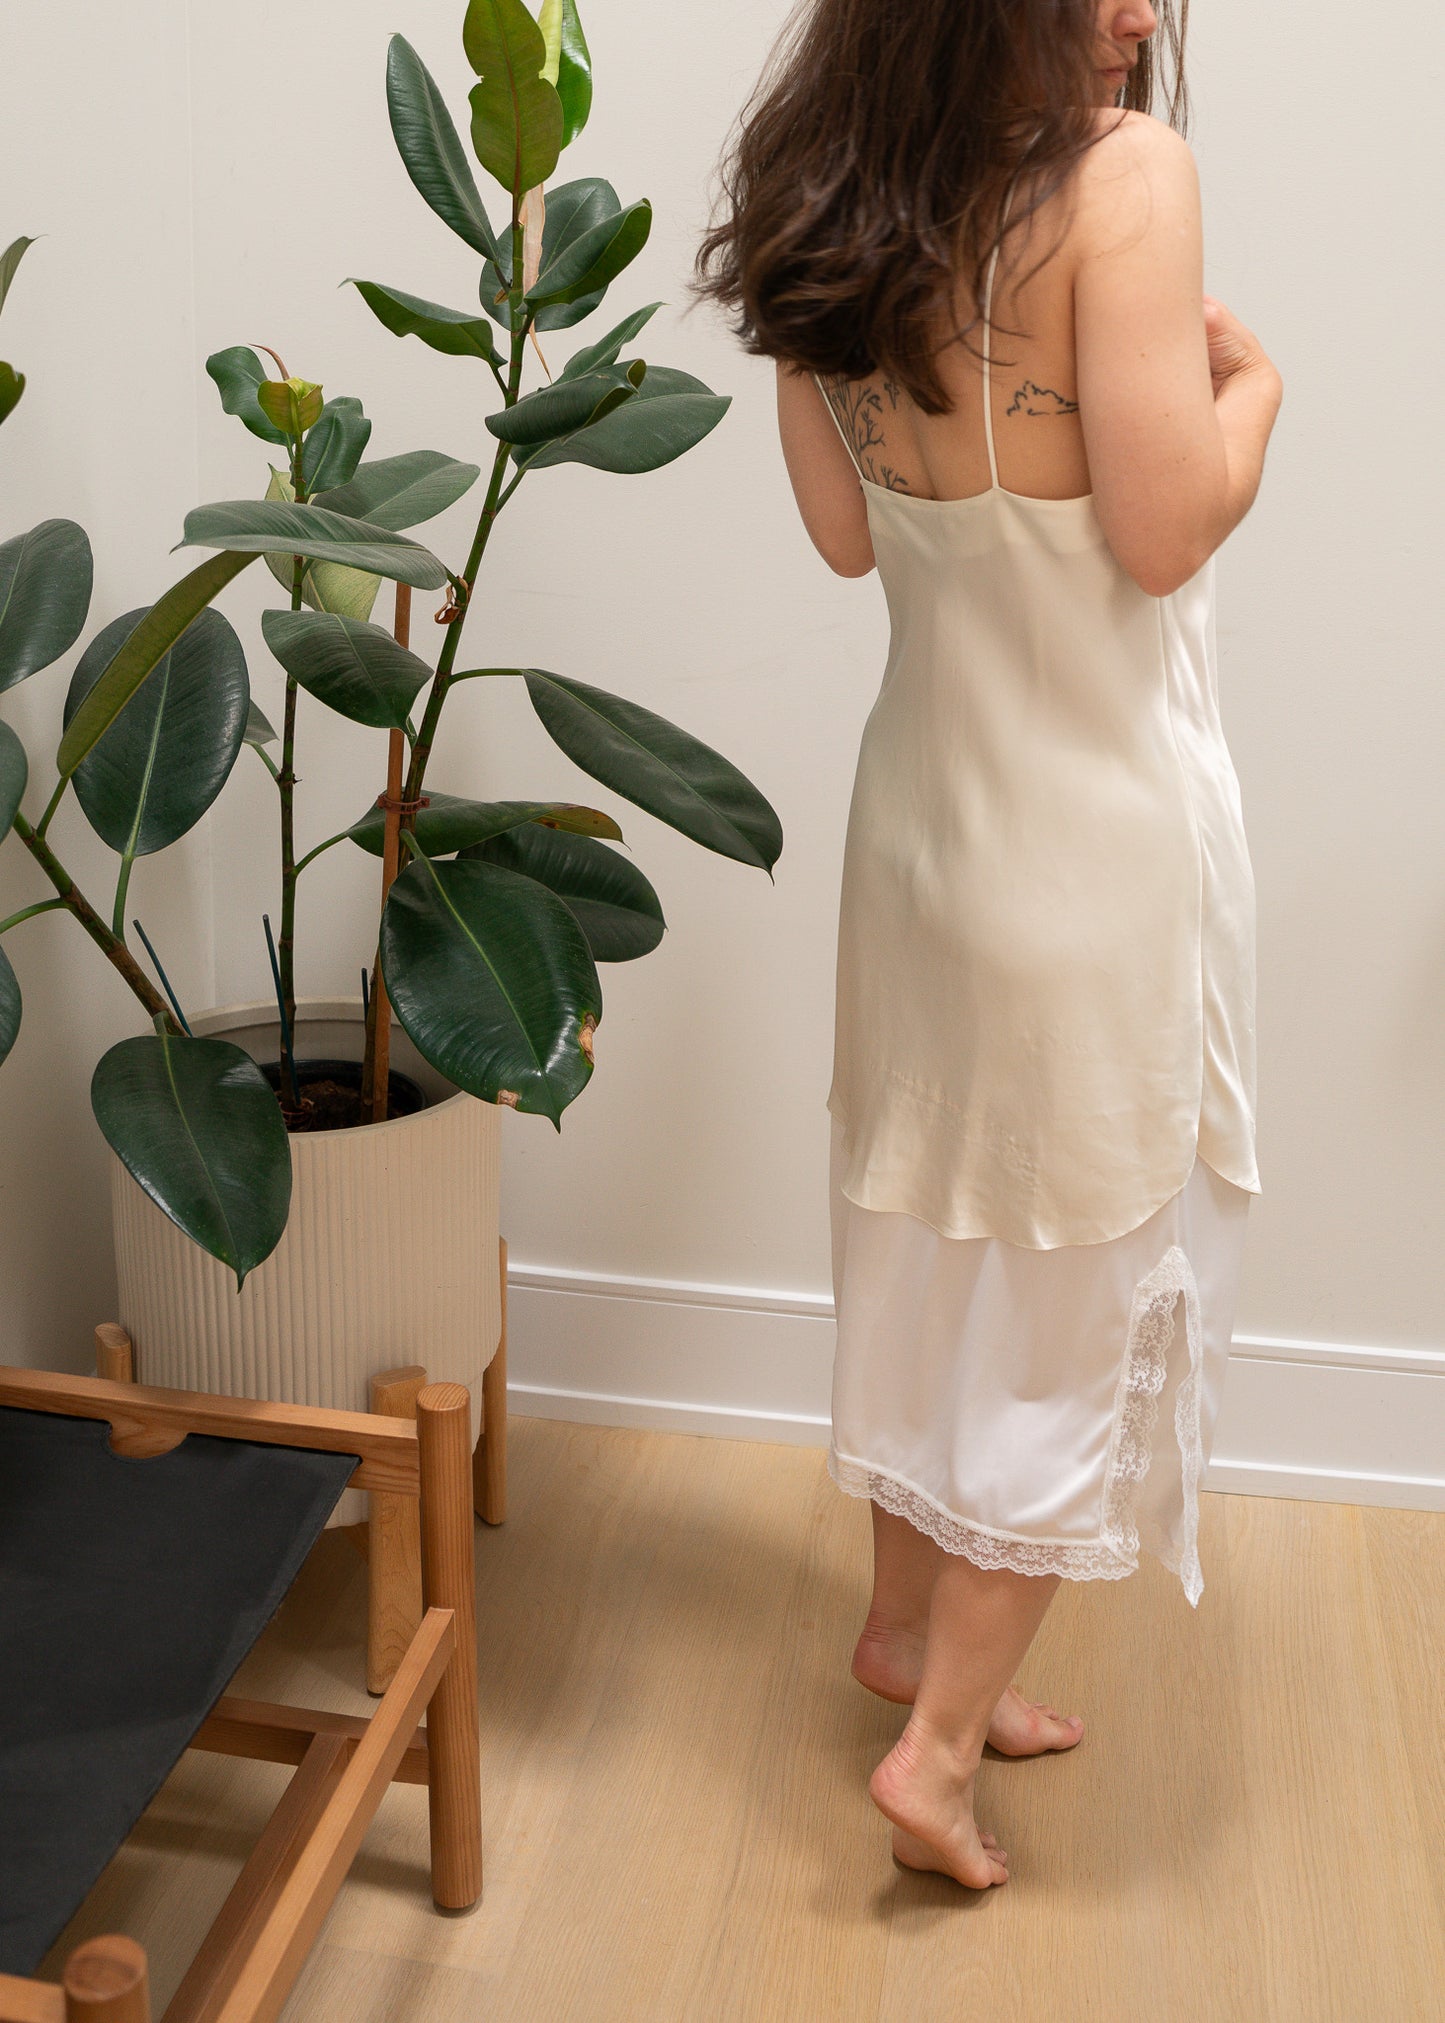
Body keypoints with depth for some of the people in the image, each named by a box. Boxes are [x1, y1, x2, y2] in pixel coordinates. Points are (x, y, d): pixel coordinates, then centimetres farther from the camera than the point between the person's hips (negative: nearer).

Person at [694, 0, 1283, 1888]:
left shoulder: (833, 203, 3)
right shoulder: (1126, 174, -18)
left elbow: (848, 531, 9)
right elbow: (1162, 532, -20)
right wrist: (1249, 381, -2)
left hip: (926, 794, 7)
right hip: (1102, 823, -7)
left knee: (941, 1219, 21)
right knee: (1089, 1270, 8)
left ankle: (911, 1618, 39)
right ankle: (939, 1738, 17)